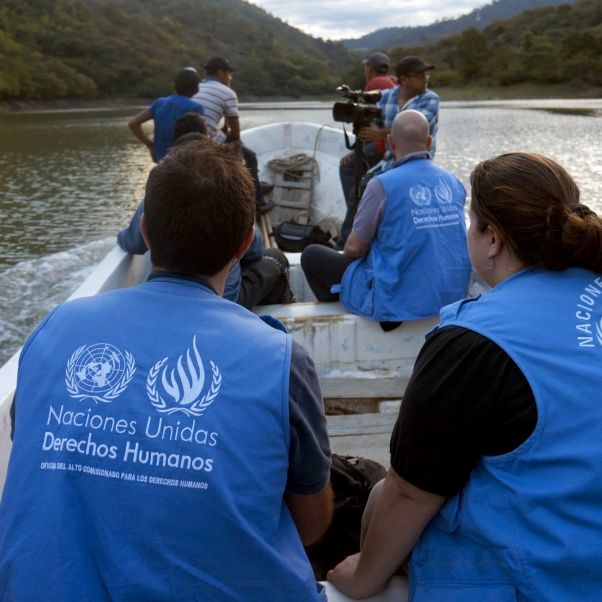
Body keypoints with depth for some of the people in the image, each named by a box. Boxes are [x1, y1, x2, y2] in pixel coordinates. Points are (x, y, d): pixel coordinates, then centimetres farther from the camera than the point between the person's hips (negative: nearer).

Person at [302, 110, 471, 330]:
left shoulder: (383, 185, -16)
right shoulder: (453, 182, 1)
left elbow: (354, 248, -10)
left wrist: (350, 247, 13)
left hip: (399, 304, -6)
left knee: (312, 255, 12)